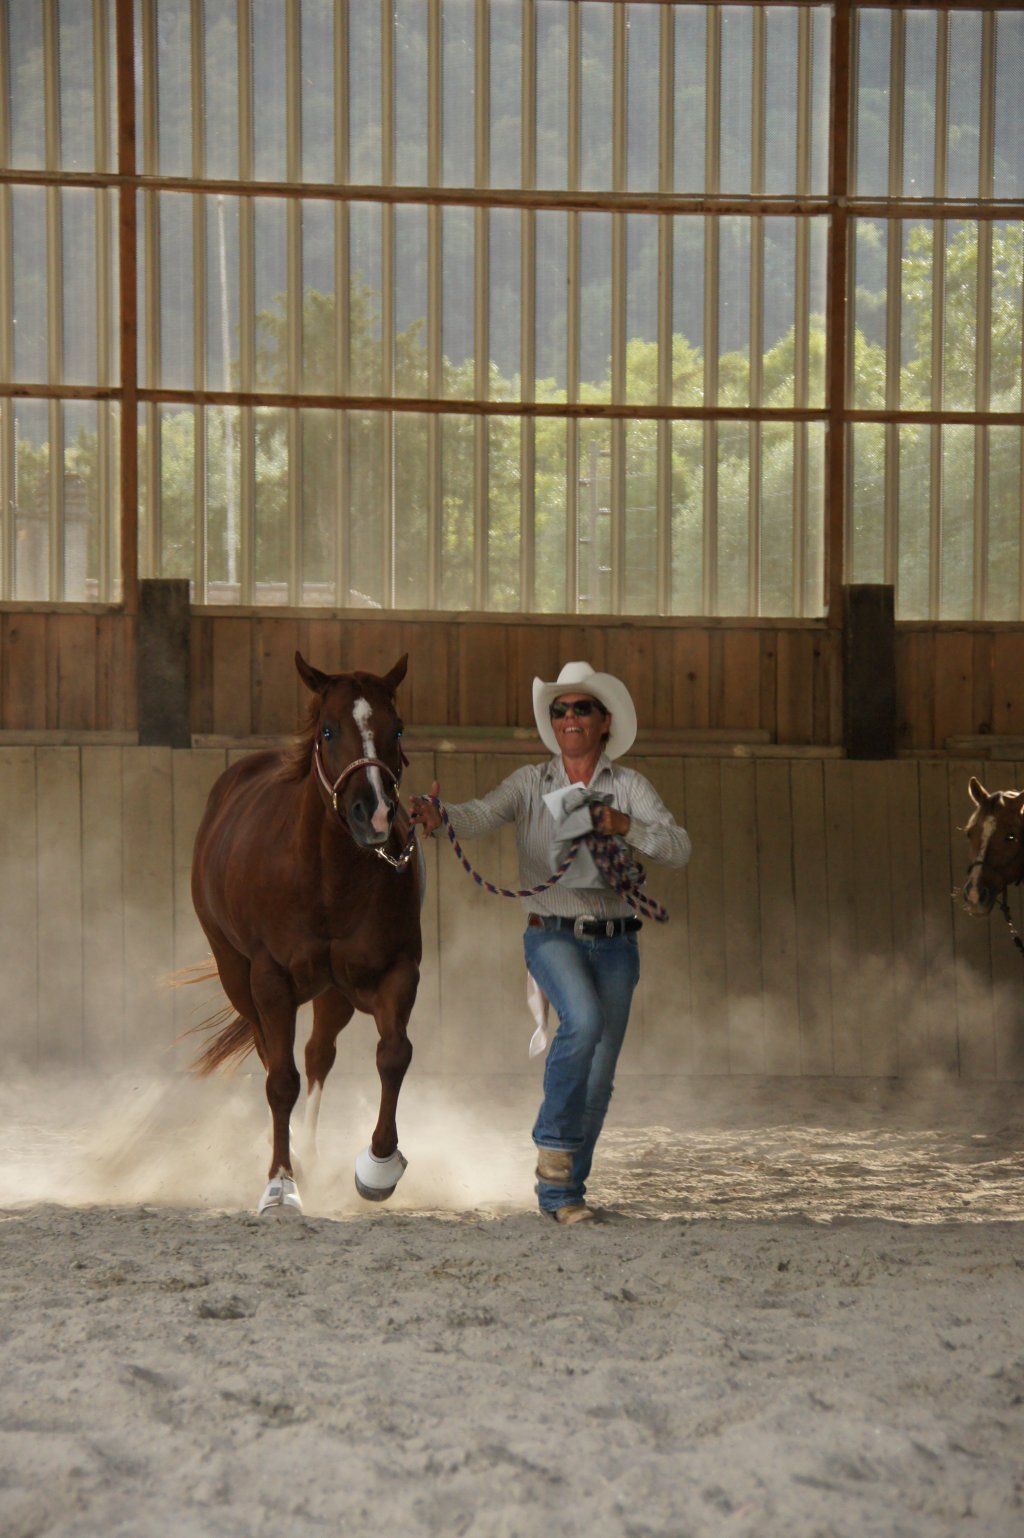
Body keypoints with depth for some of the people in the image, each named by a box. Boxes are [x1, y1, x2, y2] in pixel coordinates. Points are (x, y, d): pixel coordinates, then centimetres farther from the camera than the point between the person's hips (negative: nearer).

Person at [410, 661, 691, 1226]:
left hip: (614, 942, 2)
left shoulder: (629, 787, 5)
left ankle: (562, 1190, 16)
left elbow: (678, 849, -5)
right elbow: (480, 815, -13)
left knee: (598, 1076, 2)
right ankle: (553, 1142, -12)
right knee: (583, 1018, -31)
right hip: (552, 935, -2)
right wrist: (438, 818, -34)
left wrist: (625, 826, -21)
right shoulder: (531, 783, 5)